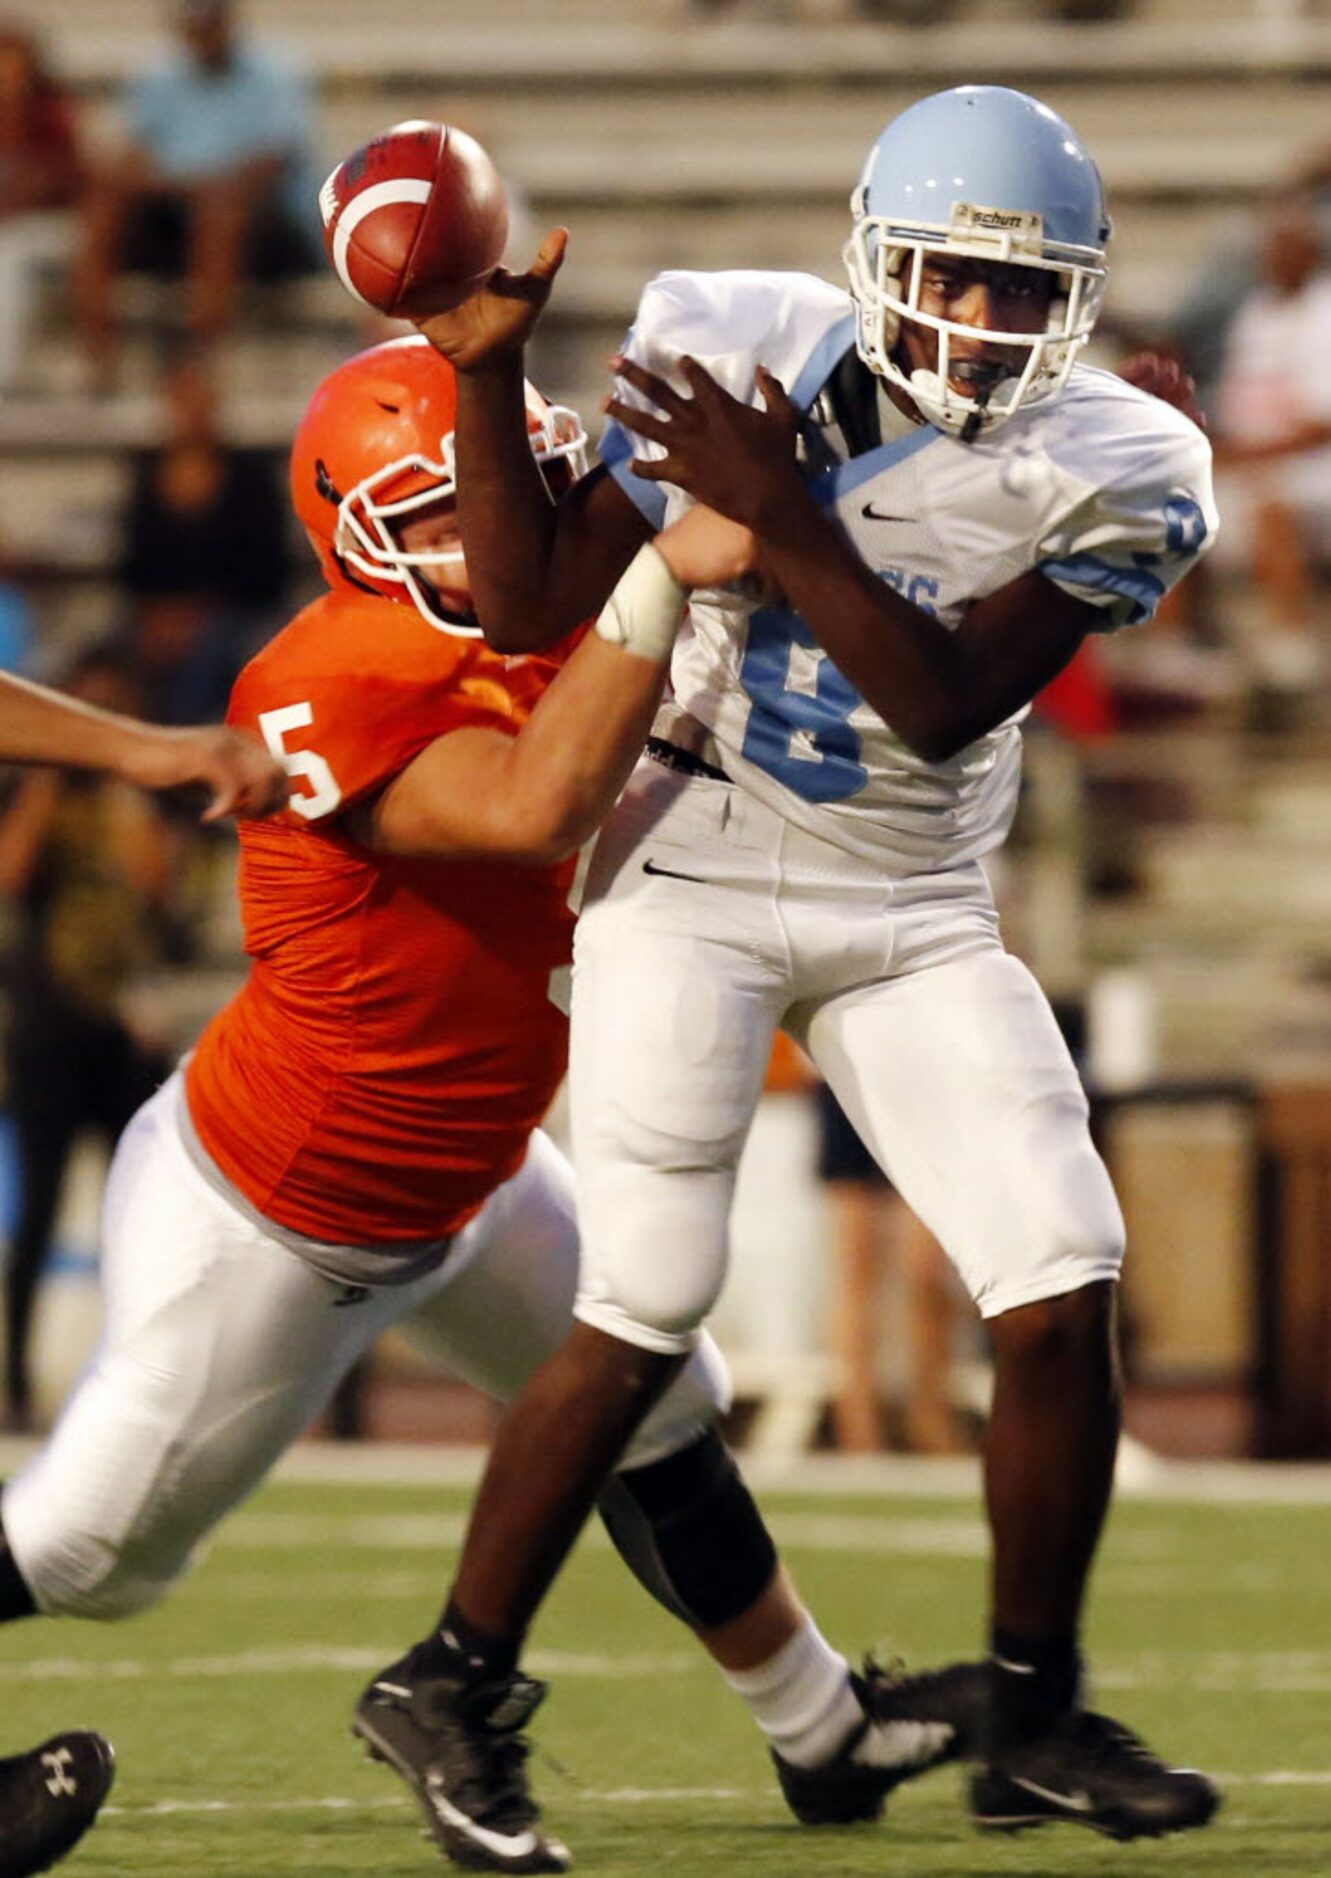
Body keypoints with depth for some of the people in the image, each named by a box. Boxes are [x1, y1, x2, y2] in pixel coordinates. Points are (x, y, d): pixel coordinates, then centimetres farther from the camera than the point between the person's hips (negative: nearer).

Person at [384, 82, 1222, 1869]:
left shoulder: (1113, 477, -10)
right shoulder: (739, 360, -11)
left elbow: (947, 705, -21)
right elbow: (533, 608, -10)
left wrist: (788, 520, -31)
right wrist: (487, 377, -20)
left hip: (917, 915, 3)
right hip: (696, 883, -2)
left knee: (1064, 1298, -7)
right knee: (642, 1325, -9)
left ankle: (1030, 1709, 9)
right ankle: (459, 1685, 6)